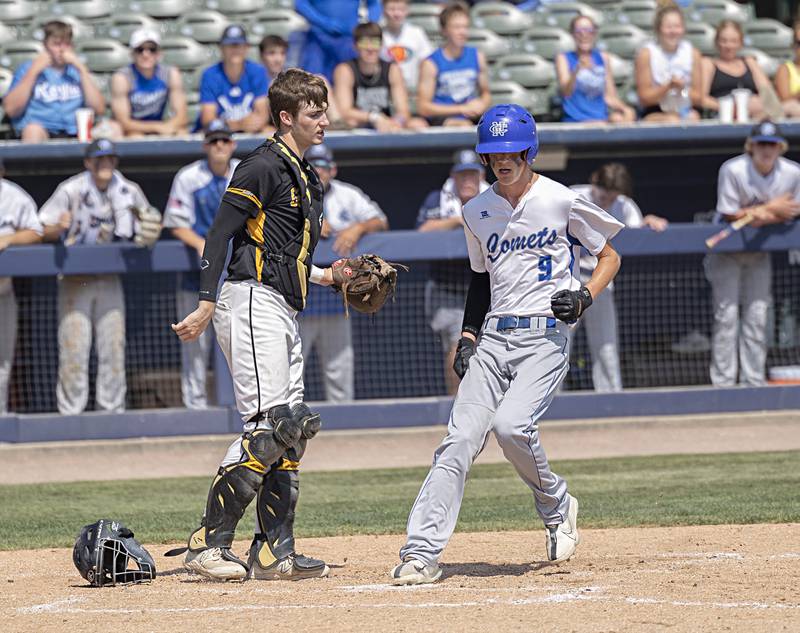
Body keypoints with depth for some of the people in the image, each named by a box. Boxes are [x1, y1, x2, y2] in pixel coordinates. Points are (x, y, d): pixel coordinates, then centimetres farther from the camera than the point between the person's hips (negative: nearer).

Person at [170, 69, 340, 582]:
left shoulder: (309, 179, 20)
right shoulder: (265, 166, -9)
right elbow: (221, 234, -14)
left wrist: (321, 275, 20)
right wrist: (207, 305, -20)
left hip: (285, 315, 10)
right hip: (254, 304, -10)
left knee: (292, 431, 7)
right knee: (268, 428, -16)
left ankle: (275, 551, 9)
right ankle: (209, 543, -13)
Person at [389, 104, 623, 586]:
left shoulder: (561, 201, -3)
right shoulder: (477, 212, 11)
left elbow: (609, 257, 7)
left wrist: (584, 296, -10)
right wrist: (468, 337, 11)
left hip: (545, 335, -5)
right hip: (494, 338, 5)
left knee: (512, 425, -25)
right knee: (461, 439, -9)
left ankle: (558, 508, 4)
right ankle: (423, 553, -13)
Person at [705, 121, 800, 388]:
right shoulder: (733, 170, -23)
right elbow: (729, 216, -20)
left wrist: (759, 216, -25)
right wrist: (771, 209, -21)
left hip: (759, 252, 3)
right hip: (726, 251, -3)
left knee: (757, 316, 2)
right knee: (727, 314, -7)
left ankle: (754, 382, 9)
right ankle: (723, 383, -4)